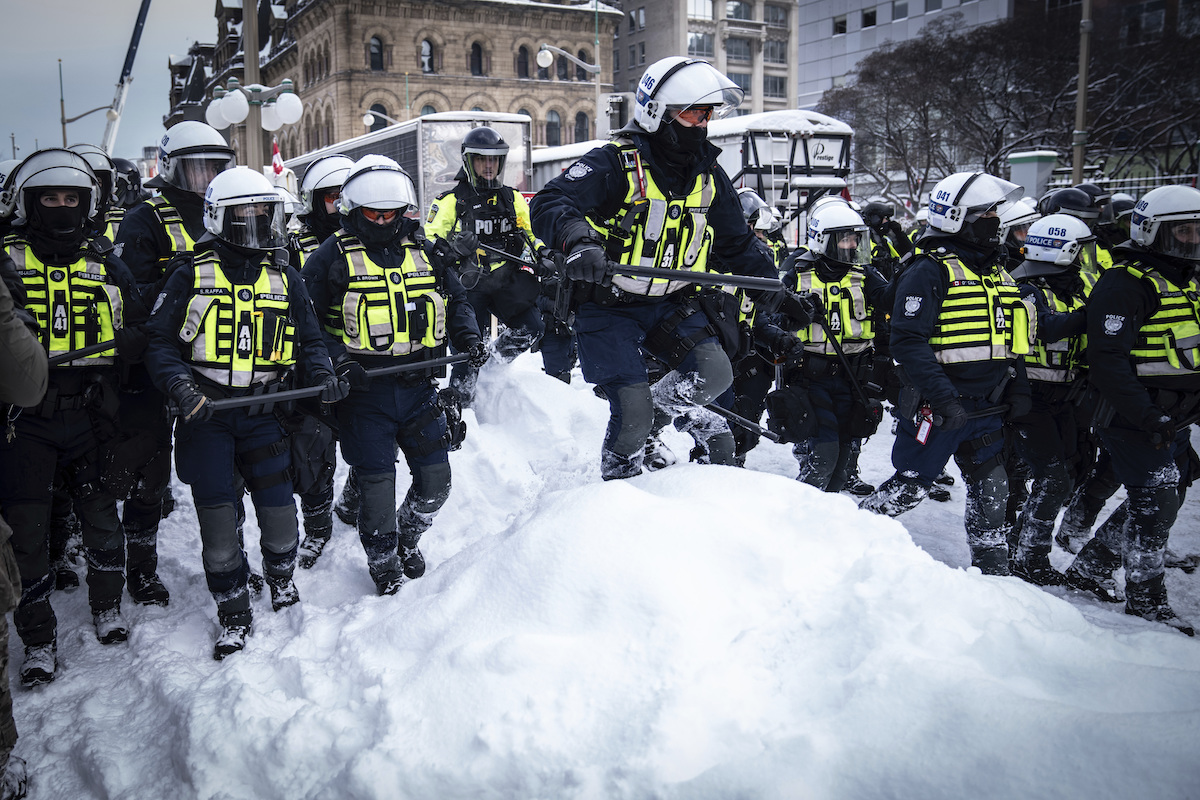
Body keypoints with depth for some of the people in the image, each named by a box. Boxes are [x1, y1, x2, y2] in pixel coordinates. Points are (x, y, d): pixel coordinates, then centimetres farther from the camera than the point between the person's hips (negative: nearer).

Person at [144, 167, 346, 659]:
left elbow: (308, 341, 14)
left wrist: (321, 375, -6)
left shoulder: (285, 280, 9)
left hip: (264, 412, 2)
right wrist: (181, 386, -18)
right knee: (217, 517, 0)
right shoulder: (191, 277, 0)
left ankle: (281, 578, 34)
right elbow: (160, 342, -1)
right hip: (206, 416, -2)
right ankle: (234, 614, 16)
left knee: (279, 508, 2)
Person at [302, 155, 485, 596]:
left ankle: (408, 538, 37)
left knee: (435, 480, 8)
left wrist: (468, 340, -1)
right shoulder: (333, 257, -3)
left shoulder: (426, 253, 9)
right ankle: (383, 563, 26)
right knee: (377, 484, 2)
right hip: (364, 390, -4)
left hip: (418, 385, 4)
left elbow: (456, 303, 18)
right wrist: (337, 360, -18)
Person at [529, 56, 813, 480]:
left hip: (670, 304, 5)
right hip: (608, 306, -5)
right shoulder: (614, 164, -16)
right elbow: (549, 204, -28)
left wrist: (776, 291, 15)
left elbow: (738, 241, 18)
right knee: (632, 413, -12)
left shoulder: (709, 176, 5)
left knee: (714, 373, -17)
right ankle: (619, 488, 19)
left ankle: (665, 405, 18)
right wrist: (578, 241, -48)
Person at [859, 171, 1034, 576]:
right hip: (937, 406, -8)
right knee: (909, 487, 0)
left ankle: (991, 566, 25)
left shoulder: (997, 273, 15)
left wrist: (1018, 388, 10)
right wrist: (943, 398, -26)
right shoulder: (929, 271, -13)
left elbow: (1006, 339, 22)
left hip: (985, 407, 8)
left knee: (991, 488, 12)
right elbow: (908, 342, -21)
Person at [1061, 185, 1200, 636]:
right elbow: (1108, 361, -21)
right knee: (1156, 507, -5)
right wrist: (1148, 417, -25)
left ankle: (1089, 567, 29)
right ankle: (1146, 601, 9)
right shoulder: (1125, 284, -14)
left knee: (1159, 504, 15)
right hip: (1136, 422, -9)